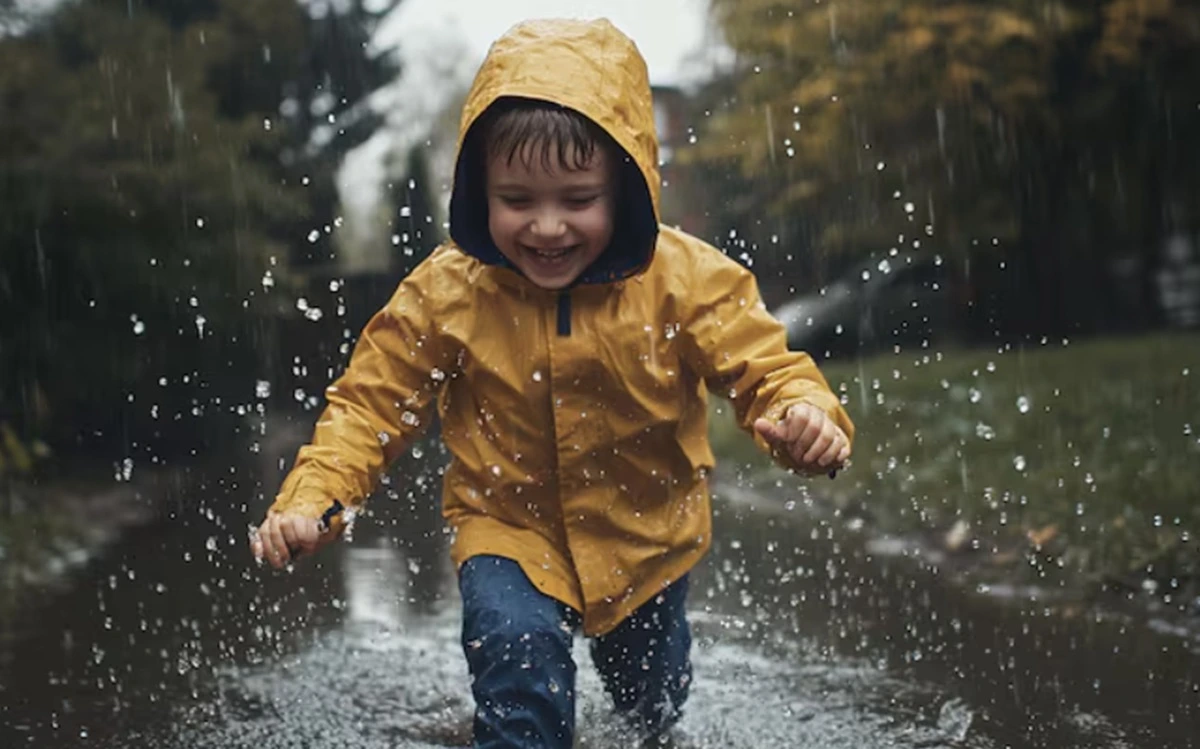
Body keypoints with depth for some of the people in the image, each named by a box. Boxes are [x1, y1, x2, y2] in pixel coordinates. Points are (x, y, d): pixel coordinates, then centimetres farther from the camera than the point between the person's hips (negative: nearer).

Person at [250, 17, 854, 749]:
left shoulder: (688, 280, -22)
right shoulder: (446, 293, -20)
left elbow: (767, 367, -20)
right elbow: (372, 402, -12)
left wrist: (808, 416, -43)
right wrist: (311, 499, -26)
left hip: (650, 530, 2)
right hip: (510, 526, -1)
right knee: (517, 644, -31)